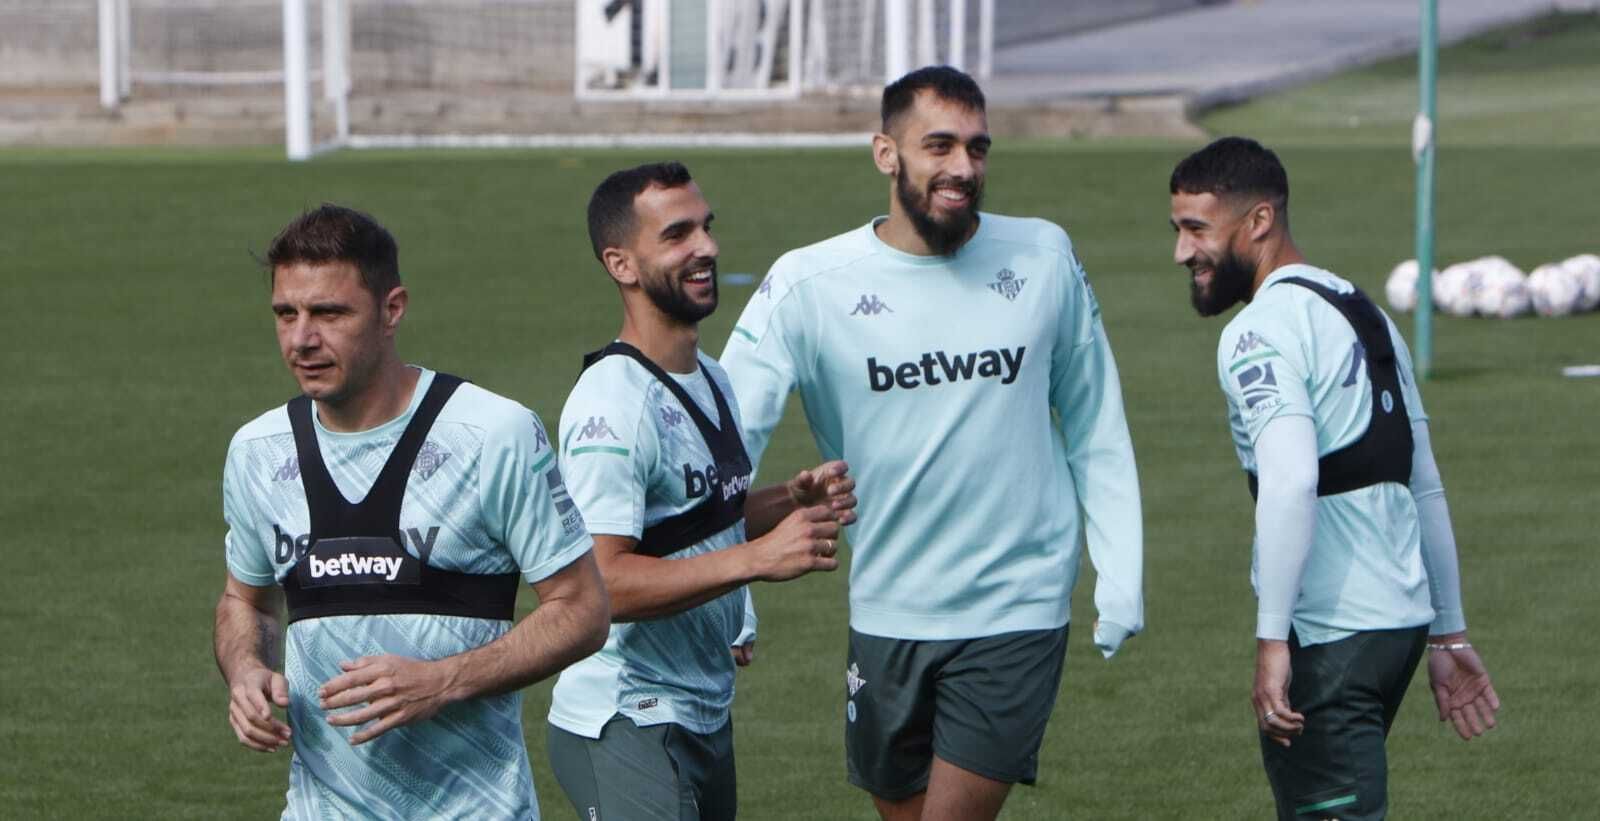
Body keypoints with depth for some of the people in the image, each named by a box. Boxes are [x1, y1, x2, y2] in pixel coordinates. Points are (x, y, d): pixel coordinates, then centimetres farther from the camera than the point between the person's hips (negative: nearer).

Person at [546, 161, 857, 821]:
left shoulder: (711, 378, 12)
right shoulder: (612, 403, -20)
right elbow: (600, 583, -28)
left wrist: (793, 499, 6)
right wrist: (757, 557, -30)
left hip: (706, 713, 10)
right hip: (626, 728, -10)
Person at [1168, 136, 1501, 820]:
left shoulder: (1260, 331, -11)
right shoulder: (1365, 313, 18)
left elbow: (1290, 482, -27)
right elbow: (1425, 488, 21)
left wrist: (1272, 639, -27)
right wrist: (1449, 634, 25)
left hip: (1329, 637, -9)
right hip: (1403, 617, 9)